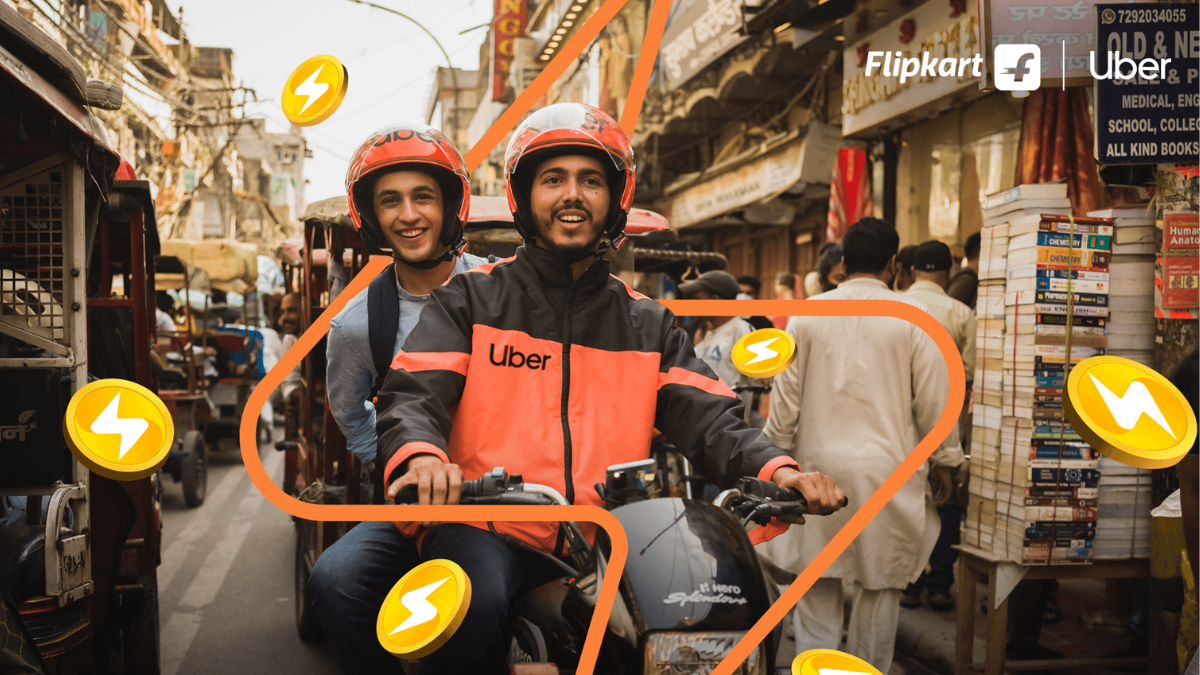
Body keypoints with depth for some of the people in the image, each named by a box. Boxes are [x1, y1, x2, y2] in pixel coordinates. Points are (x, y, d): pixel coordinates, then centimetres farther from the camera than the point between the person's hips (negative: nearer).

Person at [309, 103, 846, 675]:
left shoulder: (648, 326, 17)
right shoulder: (469, 300, 9)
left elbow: (708, 419, 6)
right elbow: (412, 396, -2)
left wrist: (774, 469, -15)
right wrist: (420, 456, -27)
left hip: (601, 540, 2)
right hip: (480, 525, -2)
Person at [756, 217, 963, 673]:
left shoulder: (807, 314, 1)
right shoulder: (913, 317, -5)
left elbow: (785, 398, 3)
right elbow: (934, 402, -4)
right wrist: (947, 461, 9)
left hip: (818, 464, 2)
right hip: (888, 469, -2)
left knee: (816, 583, 11)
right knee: (879, 586, 10)